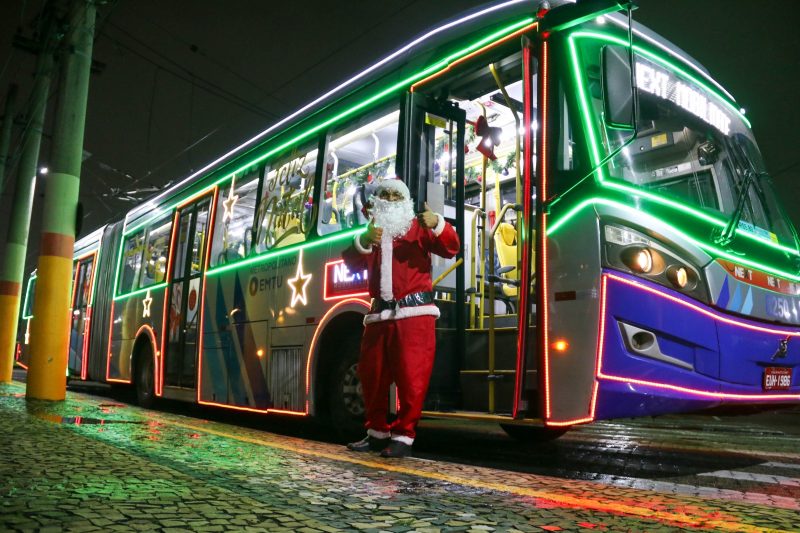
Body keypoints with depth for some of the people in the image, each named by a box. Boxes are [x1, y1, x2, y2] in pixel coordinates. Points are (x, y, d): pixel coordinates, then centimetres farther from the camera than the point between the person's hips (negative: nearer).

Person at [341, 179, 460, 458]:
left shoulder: (418, 228, 8)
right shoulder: (372, 232, 20)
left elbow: (450, 248, -7)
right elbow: (352, 263, 3)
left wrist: (438, 225, -28)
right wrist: (364, 241, -19)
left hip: (414, 313, -5)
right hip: (380, 315, 5)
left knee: (410, 376, -9)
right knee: (371, 375, 11)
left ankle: (404, 435, 1)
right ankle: (377, 432, 25)